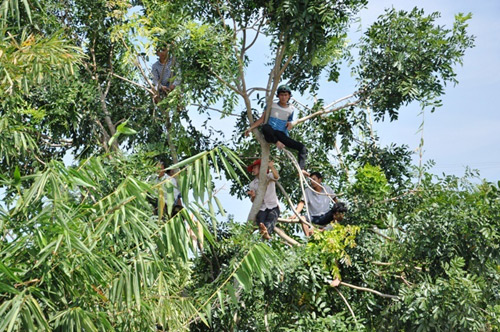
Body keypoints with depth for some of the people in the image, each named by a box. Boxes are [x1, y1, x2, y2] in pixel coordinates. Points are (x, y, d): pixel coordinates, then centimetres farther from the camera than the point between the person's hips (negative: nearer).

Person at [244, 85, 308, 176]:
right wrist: (250, 128, -2)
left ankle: (301, 169, -26)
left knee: (302, 147, -16)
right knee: (266, 127, -41)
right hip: (270, 134, -3)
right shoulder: (272, 105, 9)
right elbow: (262, 119, 7)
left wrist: (289, 124, 0)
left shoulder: (291, 109, 16)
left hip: (283, 135, 3)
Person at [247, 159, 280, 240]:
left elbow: (276, 177, -17)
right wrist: (253, 196, -12)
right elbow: (253, 200, 10)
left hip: (273, 207, -1)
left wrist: (271, 167, -30)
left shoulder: (268, 177, 8)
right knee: (260, 220, -34)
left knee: (271, 219, -35)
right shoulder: (252, 184, 16)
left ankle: (266, 231, -65)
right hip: (261, 208, 2)